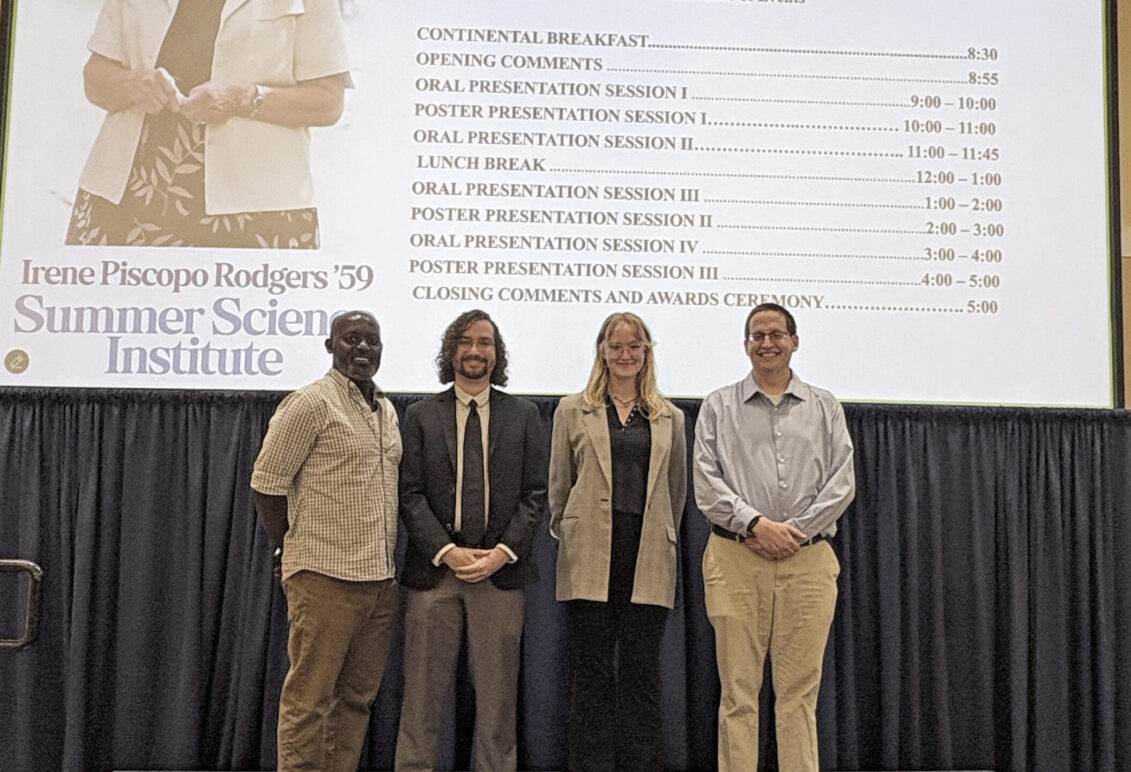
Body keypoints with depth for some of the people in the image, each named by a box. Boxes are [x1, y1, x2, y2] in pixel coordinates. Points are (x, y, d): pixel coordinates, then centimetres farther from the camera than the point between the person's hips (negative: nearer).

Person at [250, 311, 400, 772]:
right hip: (325, 578, -7)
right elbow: (266, 484, -8)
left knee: (356, 697, 12)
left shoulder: (387, 410, 15)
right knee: (309, 697, -2)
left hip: (379, 579, 7)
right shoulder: (310, 404, -7)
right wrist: (295, 549, -1)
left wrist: (384, 560, 15)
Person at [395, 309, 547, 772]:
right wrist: (446, 552, -11)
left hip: (501, 569, 0)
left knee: (497, 690, 6)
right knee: (423, 688, 3)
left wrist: (503, 552, -9)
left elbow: (534, 494, 4)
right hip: (434, 568, 0)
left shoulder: (523, 416, 9)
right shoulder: (421, 416, 7)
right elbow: (410, 495, 1)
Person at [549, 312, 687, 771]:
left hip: (649, 560, 1)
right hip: (591, 557, -1)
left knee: (642, 672, 4)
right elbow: (558, 486, 9)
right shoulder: (573, 410, 9)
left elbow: (677, 489, 16)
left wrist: (662, 540, 13)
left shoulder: (670, 418, 13)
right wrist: (568, 538, 8)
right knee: (592, 671, 2)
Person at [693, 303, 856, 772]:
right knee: (738, 690, 1)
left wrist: (795, 531, -7)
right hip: (736, 559, -1)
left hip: (808, 560, 1)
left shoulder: (825, 407, 13)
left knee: (800, 692, 2)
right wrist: (755, 524, -12)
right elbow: (707, 482, 1)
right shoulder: (719, 407, 10)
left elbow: (842, 483, 5)